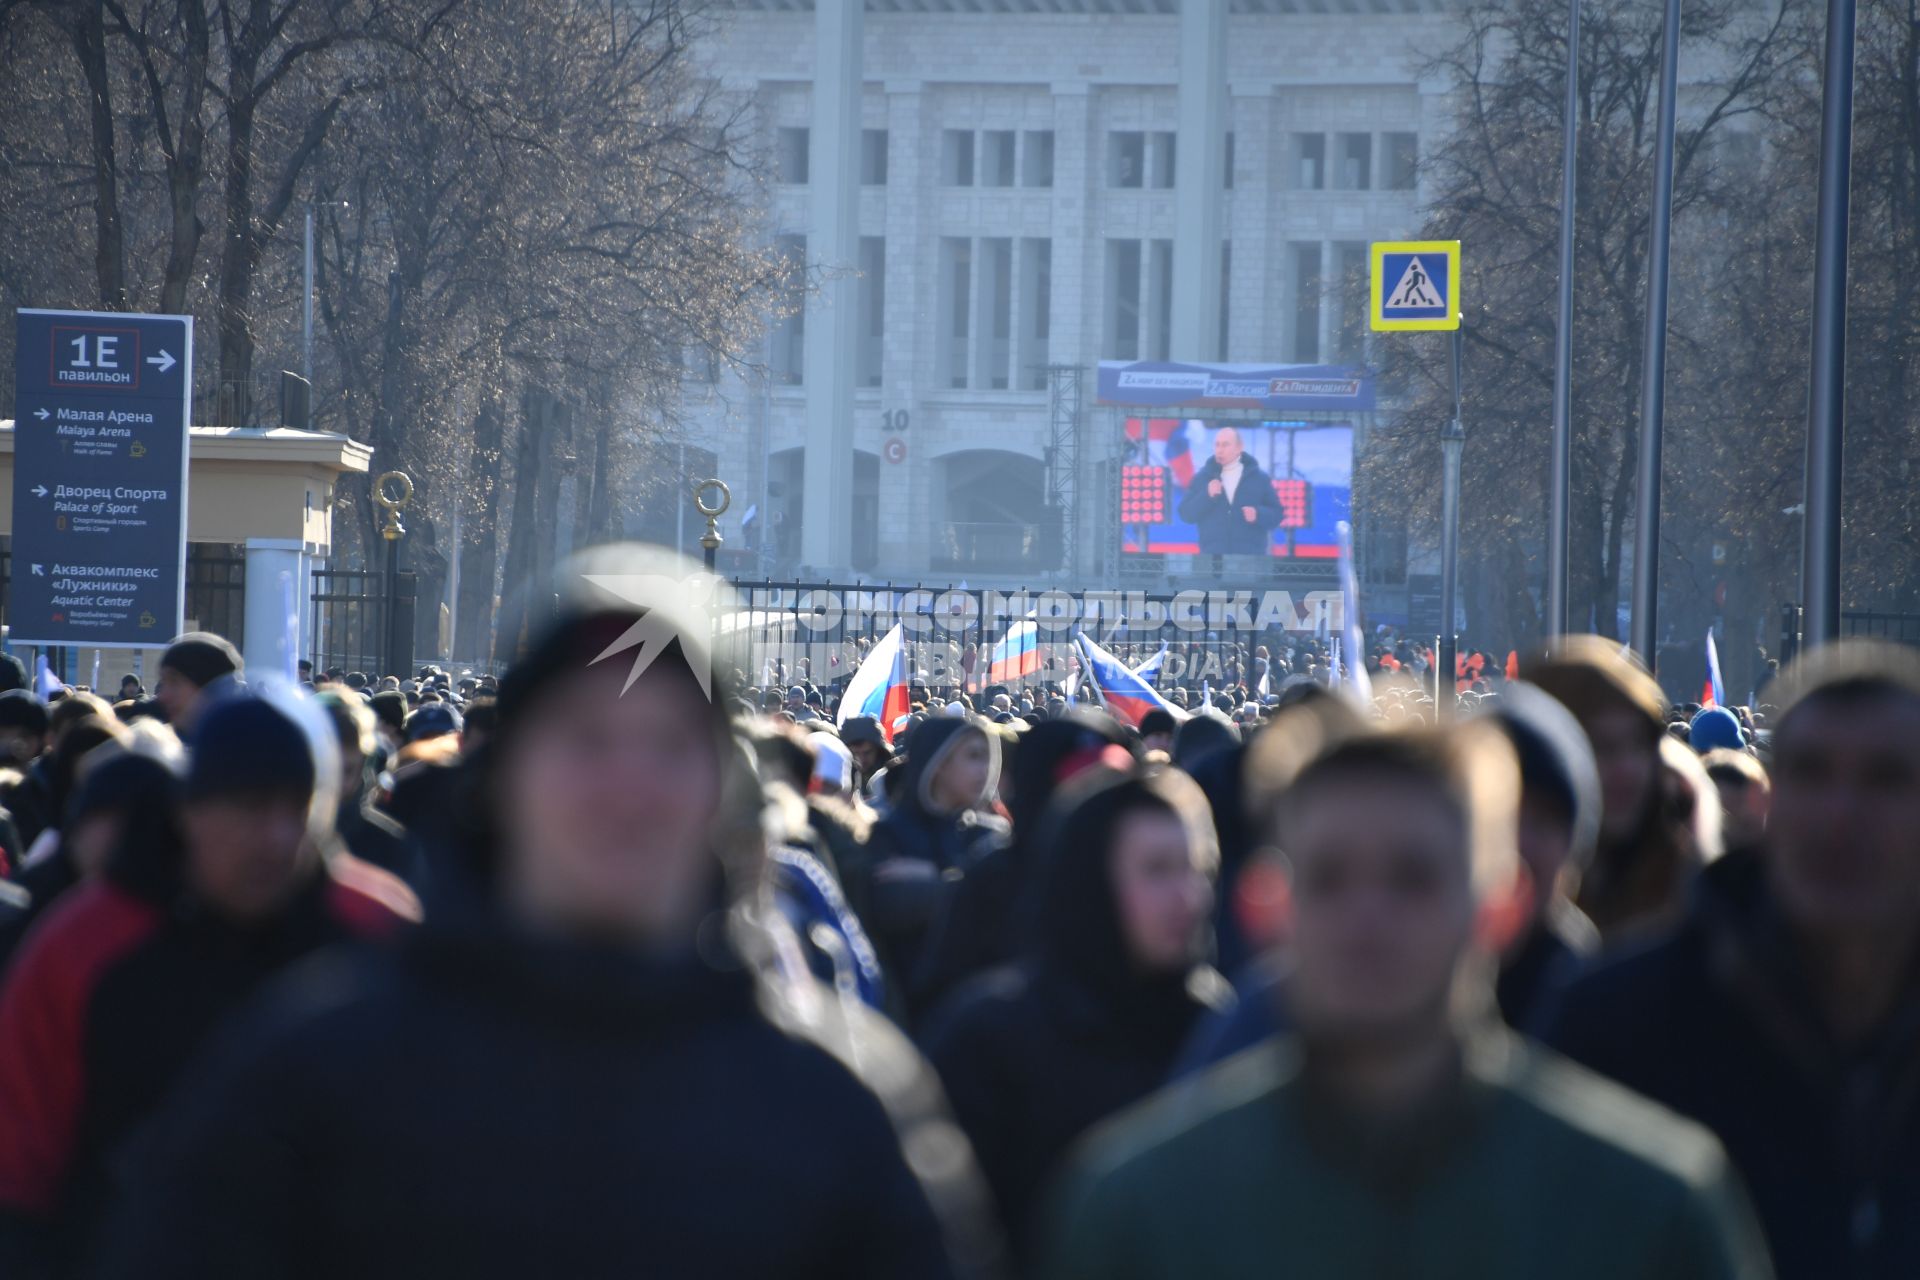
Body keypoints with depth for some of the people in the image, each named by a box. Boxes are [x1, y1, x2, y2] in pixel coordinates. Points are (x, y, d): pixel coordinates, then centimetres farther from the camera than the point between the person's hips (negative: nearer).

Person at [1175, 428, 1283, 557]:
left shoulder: (1260, 479, 7)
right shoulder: (1201, 478, 9)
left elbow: (1276, 513, 7)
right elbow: (1186, 514, 4)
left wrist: (1258, 514, -15)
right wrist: (1207, 496, -13)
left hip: (1250, 558, 0)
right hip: (1213, 557, 0)